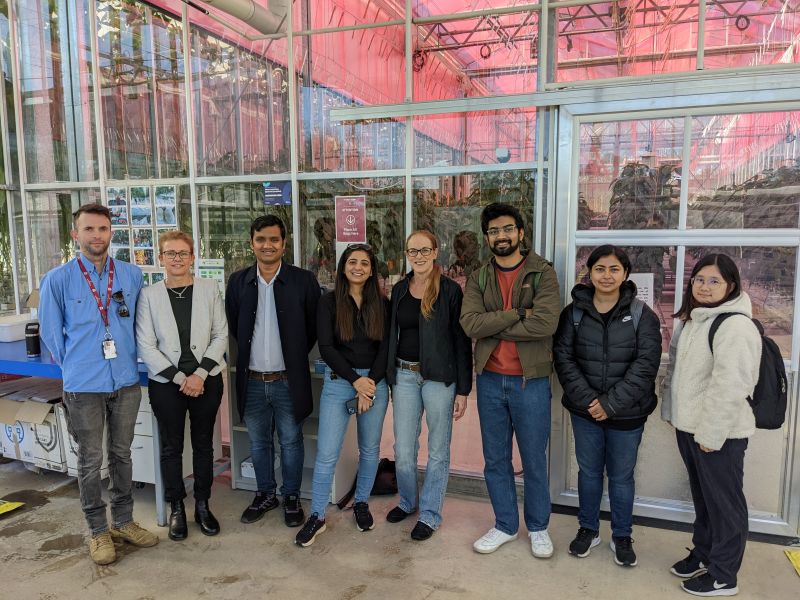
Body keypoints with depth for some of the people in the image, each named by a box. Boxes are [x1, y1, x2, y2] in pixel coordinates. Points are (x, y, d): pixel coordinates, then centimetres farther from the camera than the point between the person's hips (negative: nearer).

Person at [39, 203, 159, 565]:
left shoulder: (131, 276, -1)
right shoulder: (58, 280, -7)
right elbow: (51, 332, 3)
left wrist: (127, 359, 11)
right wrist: (75, 366, 8)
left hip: (126, 381, 3)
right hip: (84, 386, -2)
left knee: (122, 455, 15)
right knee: (91, 461, 8)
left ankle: (123, 522, 31)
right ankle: (98, 531, 24)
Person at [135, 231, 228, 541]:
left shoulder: (209, 289, 0)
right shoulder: (149, 295, -1)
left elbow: (220, 335, -1)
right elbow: (145, 345, -4)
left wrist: (200, 374, -11)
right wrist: (180, 378, -11)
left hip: (206, 380, 1)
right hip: (166, 383, 0)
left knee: (204, 444, 12)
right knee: (171, 447, 10)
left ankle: (202, 506, 28)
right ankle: (176, 509, 27)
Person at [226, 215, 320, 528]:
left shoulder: (304, 280, -7)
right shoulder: (238, 281, 2)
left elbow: (314, 327, 0)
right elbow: (234, 327, 12)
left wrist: (294, 357, 3)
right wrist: (252, 353, 8)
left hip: (288, 380, -3)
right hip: (252, 381, 3)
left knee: (290, 442, 11)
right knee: (258, 443, 17)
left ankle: (292, 497, 29)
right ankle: (265, 494, 36)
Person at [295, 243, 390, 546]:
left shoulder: (381, 304, 3)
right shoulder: (329, 302, -2)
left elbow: (385, 348, 0)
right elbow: (326, 347, -8)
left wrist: (370, 385, -9)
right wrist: (356, 380, -13)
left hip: (375, 382, 2)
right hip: (338, 382, -2)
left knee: (370, 449, 13)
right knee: (327, 453, -1)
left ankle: (362, 503, 34)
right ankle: (317, 516, 15)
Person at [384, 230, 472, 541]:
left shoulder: (450, 290, -7)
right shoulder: (399, 289, 7)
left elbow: (462, 341, -7)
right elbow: (392, 334, 12)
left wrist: (463, 389, -8)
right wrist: (389, 376, 9)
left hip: (439, 378, -3)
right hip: (404, 375, 4)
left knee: (438, 450, 9)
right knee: (403, 451, 10)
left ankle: (430, 513, 26)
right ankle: (407, 501, 35)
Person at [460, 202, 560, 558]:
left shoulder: (542, 272, -5)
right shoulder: (478, 278, 4)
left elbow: (546, 324, -21)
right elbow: (470, 323, -12)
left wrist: (493, 325, -14)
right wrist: (519, 314, -18)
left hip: (531, 380, -3)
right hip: (490, 380, 3)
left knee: (534, 460, 11)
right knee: (495, 460, 14)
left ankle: (538, 527, 32)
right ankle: (505, 525, 33)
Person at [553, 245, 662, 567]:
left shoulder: (641, 314, -5)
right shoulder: (574, 312, -2)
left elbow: (646, 364, -10)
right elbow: (563, 357, -4)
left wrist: (611, 404, -16)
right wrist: (586, 398, -15)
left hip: (626, 413, -1)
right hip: (584, 410, 1)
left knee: (621, 476, 12)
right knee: (588, 471, 15)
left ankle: (622, 536, 33)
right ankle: (588, 529, 35)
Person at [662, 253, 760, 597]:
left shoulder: (735, 325, -19)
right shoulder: (693, 320, 12)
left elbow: (730, 386, -25)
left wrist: (712, 434, -22)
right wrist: (676, 414, 17)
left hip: (718, 432, -9)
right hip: (689, 426, 9)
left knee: (724, 502, 6)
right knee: (702, 497, 22)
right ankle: (703, 553, 38)